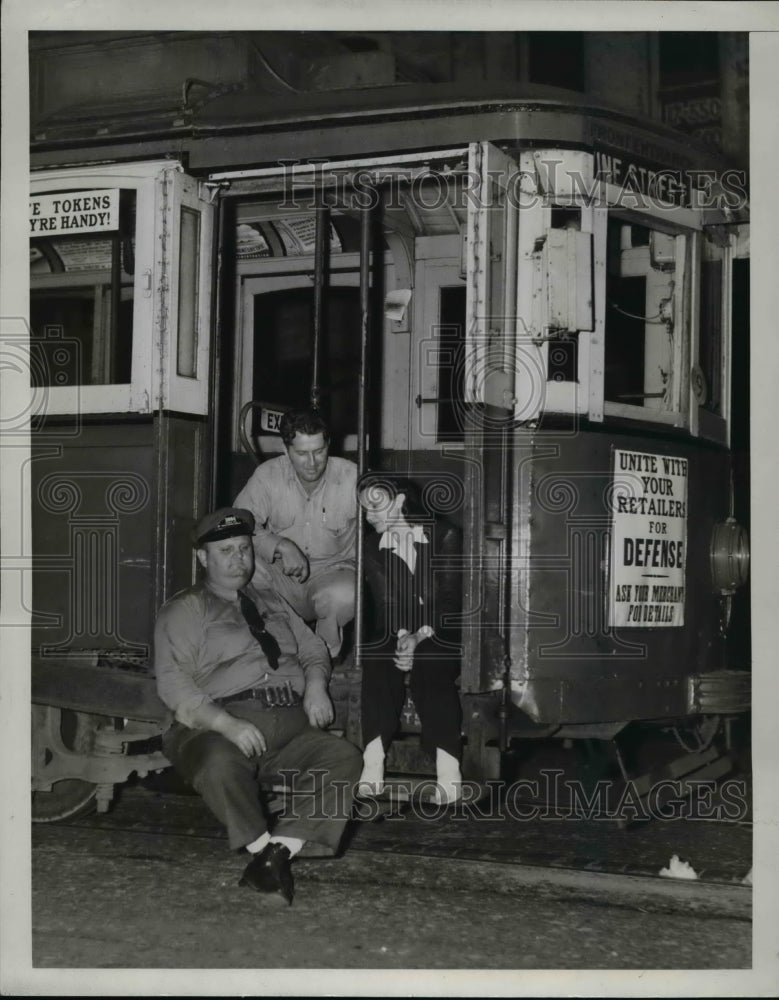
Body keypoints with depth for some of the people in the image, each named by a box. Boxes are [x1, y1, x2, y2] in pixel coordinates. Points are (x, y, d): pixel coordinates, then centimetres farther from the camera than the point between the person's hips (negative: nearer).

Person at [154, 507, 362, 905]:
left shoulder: (270, 602, 29)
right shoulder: (184, 611, 10)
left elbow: (313, 649, 29)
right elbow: (174, 684, -3)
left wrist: (315, 686, 4)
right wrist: (227, 724, -19)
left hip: (289, 724, 5)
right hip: (220, 726, -4)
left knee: (343, 755, -25)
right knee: (219, 763, -39)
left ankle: (281, 848, -31)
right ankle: (262, 847, -27)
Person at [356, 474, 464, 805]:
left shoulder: (443, 536, 0)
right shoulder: (371, 546, 9)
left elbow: (450, 599, -7)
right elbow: (385, 604, -3)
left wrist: (420, 636, -23)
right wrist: (403, 636, -23)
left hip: (439, 636, -2)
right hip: (393, 636, 2)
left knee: (428, 669, -34)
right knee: (377, 664, -30)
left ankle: (448, 768, -42)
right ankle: (373, 763, -39)